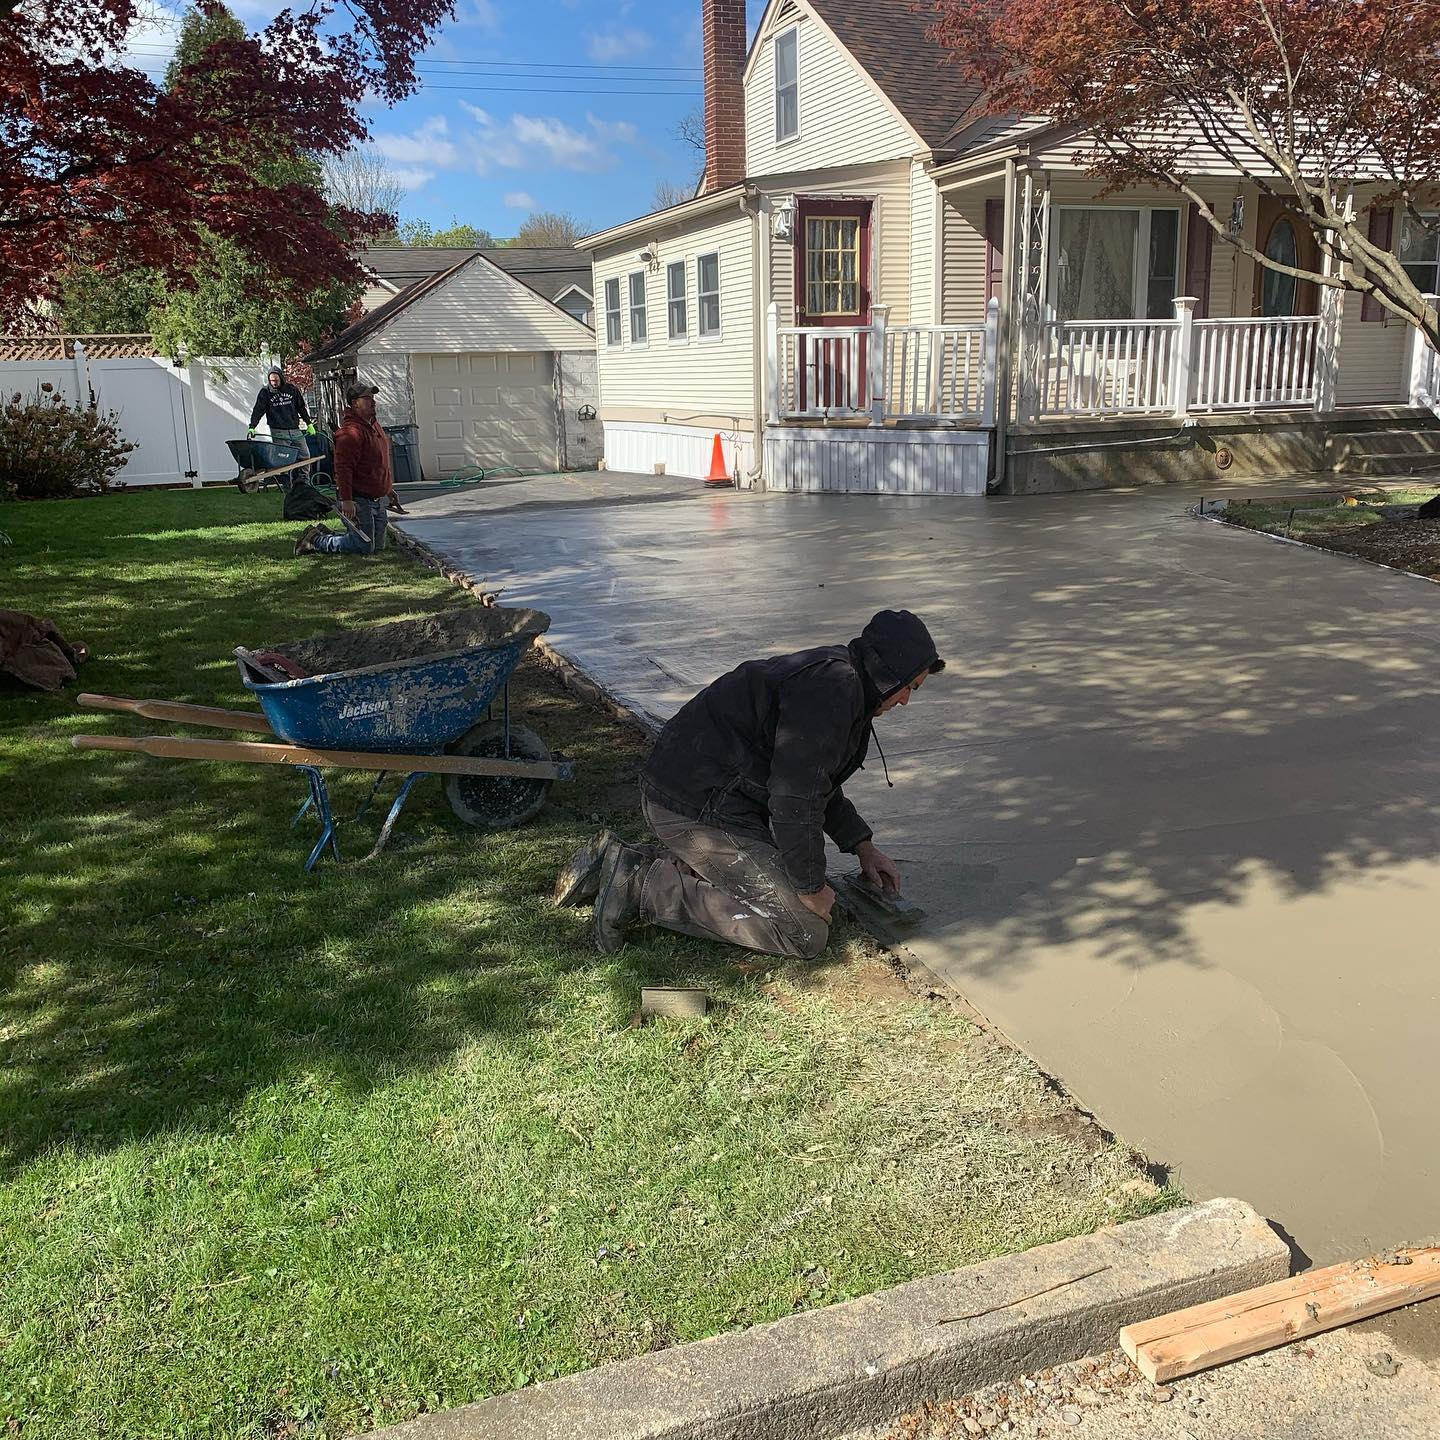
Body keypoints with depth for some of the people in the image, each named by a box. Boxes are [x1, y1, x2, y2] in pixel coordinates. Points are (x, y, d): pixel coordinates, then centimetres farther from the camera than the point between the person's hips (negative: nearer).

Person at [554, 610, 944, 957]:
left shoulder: (834, 675, 17)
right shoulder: (832, 688, -18)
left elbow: (814, 775, 31)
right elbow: (794, 798, -22)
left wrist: (862, 845, 27)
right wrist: (811, 887, -10)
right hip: (699, 811, -11)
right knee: (806, 933, -9)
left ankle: (630, 863, 15)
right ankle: (644, 889, -11)